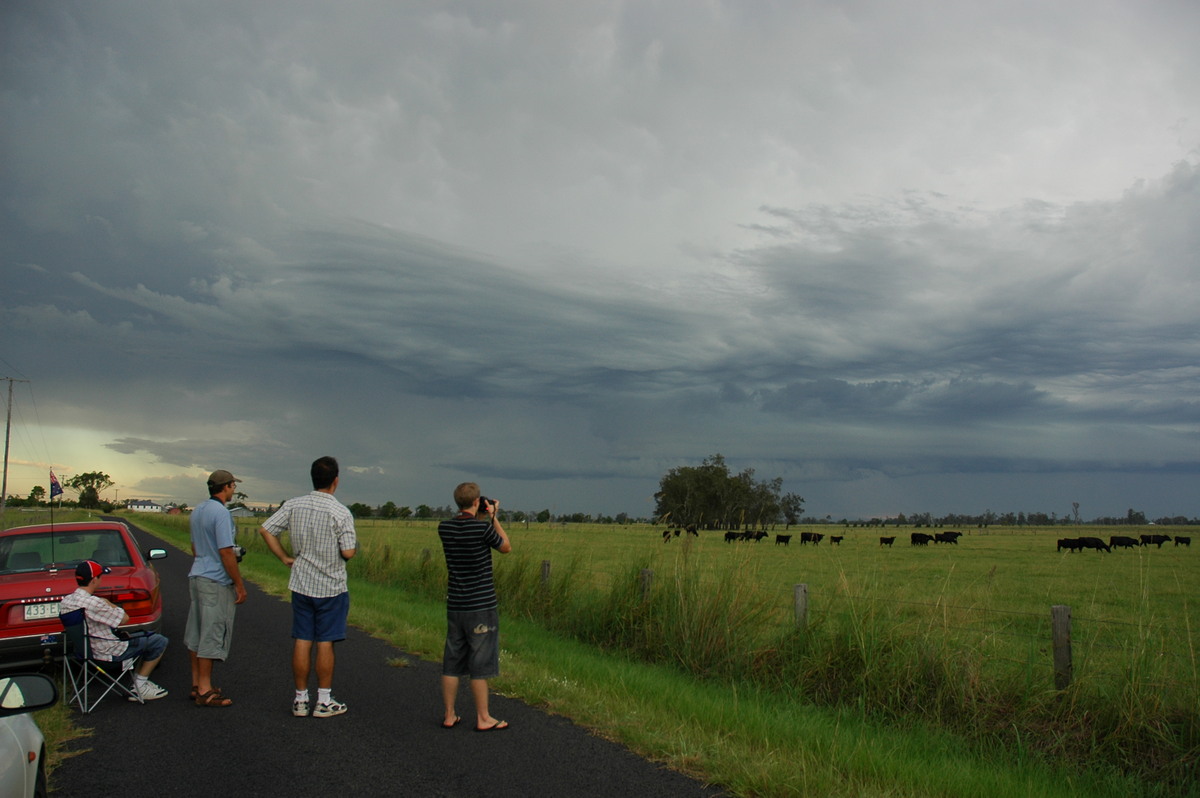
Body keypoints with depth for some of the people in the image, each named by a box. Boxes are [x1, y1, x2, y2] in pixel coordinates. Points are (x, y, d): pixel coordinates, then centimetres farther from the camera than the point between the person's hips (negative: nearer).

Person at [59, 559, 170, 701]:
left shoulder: (65, 601, -1)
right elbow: (125, 618, -18)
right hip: (109, 652, -10)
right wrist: (108, 603, -5)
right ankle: (140, 686, 9)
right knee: (159, 641, 1)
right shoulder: (93, 603, -29)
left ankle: (138, 682, 24)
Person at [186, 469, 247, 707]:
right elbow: (226, 553, -20)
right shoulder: (221, 513, -18)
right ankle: (205, 691, -1)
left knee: (197, 633, 13)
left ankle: (197, 684, 22)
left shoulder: (197, 511, 11)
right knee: (211, 635, -5)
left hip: (196, 577, 10)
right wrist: (240, 585, -14)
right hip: (216, 582, -10)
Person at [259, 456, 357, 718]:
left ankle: (300, 699, 16)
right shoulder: (341, 513, -15)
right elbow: (348, 552, -16)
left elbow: (265, 530, 0)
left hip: (301, 585, 4)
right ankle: (324, 701, 11)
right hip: (331, 587, -4)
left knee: (302, 641, 9)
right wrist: (355, 546, 7)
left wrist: (285, 558, 6)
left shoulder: (294, 505, -1)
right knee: (325, 642, 3)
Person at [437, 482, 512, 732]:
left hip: (455, 605, 6)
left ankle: (449, 716, 19)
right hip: (481, 607, -6)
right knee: (480, 665, 2)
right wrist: (493, 517, 7)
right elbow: (506, 547, 1)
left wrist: (482, 518, 18)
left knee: (451, 663, 11)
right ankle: (483, 719, 11)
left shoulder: (444, 528, 2)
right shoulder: (482, 527, -15)